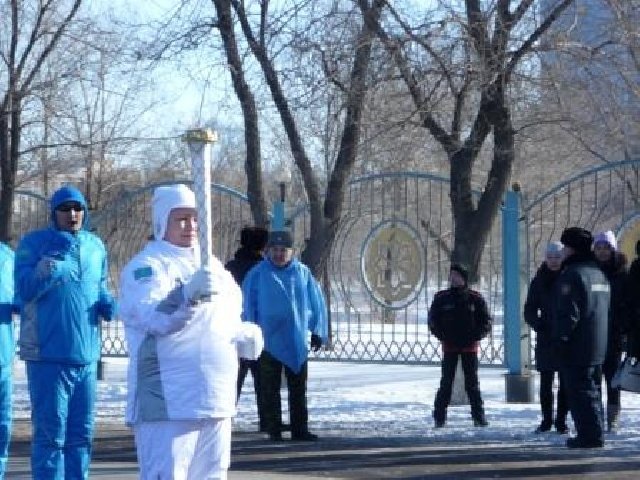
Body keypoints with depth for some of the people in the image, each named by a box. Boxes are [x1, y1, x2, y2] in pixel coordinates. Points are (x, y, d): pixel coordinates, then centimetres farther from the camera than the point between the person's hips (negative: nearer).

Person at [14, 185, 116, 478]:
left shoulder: (95, 247, 12)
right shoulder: (34, 243, -2)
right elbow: (24, 290, -13)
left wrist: (111, 307, -1)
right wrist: (49, 268, -27)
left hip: (86, 354, 5)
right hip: (47, 355, -5)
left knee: (82, 432, 10)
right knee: (50, 432, -5)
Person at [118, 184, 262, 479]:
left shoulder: (211, 265, 18)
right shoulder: (146, 266, -8)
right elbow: (156, 317, -24)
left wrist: (245, 335, 6)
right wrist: (189, 294, -42)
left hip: (214, 400, 8)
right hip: (168, 402, -8)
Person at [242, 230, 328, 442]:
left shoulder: (303, 273, 3)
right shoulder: (257, 274, -2)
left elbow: (317, 303, 7)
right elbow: (248, 306, 1)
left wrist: (318, 331, 3)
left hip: (297, 343, 2)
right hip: (269, 342, -2)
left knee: (298, 389, 7)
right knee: (270, 390, 5)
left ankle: (300, 428, 14)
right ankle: (274, 430, 11)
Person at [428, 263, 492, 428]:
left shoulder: (475, 298, 0)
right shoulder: (441, 298, 2)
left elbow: (486, 321, 4)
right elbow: (433, 320, 7)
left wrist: (475, 336, -9)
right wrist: (442, 336, -6)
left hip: (470, 346, 0)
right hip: (449, 347, 0)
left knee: (472, 383, 4)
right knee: (446, 382, -1)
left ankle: (478, 416, 9)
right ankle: (439, 416, 4)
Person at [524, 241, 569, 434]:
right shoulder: (539, 281, 4)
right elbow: (530, 310, 6)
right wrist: (539, 326, -9)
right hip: (546, 339, 1)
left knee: (565, 383, 1)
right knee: (546, 382, 4)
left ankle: (561, 420, 8)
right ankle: (546, 420, 12)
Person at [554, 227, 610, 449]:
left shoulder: (572, 274, -15)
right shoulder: (599, 273, 16)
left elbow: (569, 313, -21)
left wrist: (560, 337, -13)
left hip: (577, 348, -9)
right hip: (598, 347, 9)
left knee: (581, 391, -6)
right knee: (592, 391, 15)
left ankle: (589, 435, -9)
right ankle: (594, 433, 19)